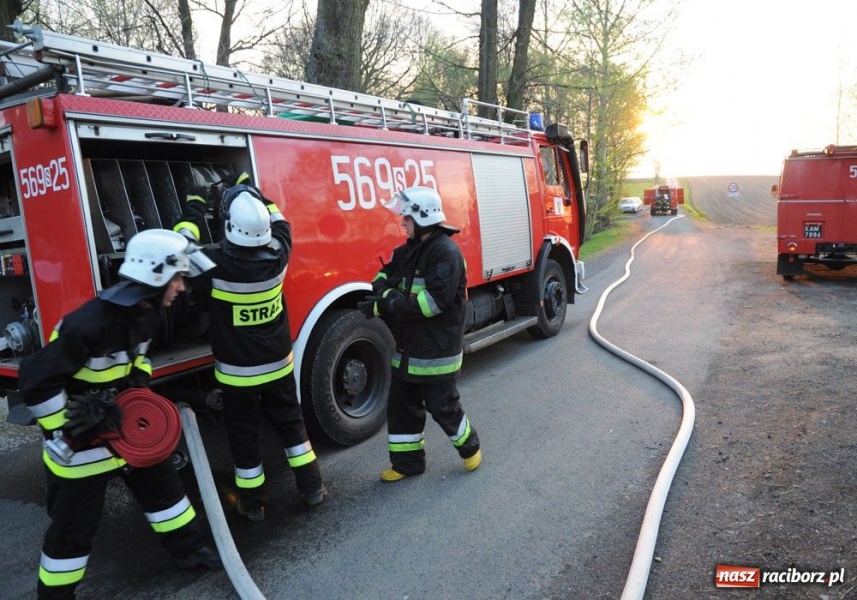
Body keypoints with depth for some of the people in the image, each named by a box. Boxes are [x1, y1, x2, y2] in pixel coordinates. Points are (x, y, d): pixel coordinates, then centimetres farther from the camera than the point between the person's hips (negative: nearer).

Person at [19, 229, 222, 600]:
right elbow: (36, 379, -27)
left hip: (124, 423, 8)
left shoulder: (146, 312, -5)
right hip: (82, 437, -8)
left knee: (161, 482, 17)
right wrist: (69, 431, -20)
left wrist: (141, 383, 5)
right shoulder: (89, 325, -32)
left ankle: (188, 549, 35)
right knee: (74, 522, 7)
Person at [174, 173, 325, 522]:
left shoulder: (218, 264, -23)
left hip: (237, 373, -3)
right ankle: (313, 488, 26)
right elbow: (279, 221, 8)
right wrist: (251, 191, 17)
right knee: (291, 424, 20)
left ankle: (253, 503, 26)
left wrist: (195, 205, 6)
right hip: (277, 365, 3)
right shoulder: (278, 254, -14)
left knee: (243, 436, 13)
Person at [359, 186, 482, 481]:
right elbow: (386, 274, 12)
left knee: (443, 407, 7)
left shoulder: (446, 252, -19)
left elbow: (432, 302, -27)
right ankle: (407, 461, 29)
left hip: (437, 351, -8)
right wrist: (383, 291, -14)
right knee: (401, 406, 13)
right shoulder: (408, 249, 10)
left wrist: (384, 306, -25)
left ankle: (470, 448, 33)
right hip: (407, 348, 8)